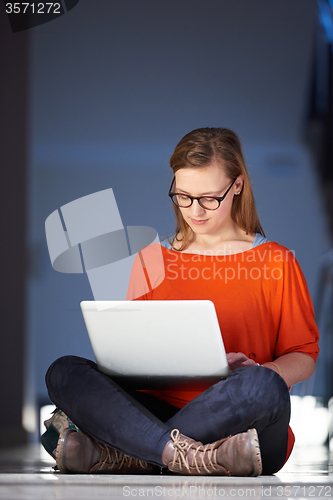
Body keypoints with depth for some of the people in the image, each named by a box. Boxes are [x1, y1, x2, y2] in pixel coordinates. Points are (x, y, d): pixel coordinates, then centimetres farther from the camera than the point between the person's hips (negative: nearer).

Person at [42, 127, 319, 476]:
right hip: (159, 405, 3)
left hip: (238, 419, -2)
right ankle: (191, 458, -39)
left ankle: (119, 455, -31)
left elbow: (304, 357, 8)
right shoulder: (152, 259, 18)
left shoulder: (276, 262, 9)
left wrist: (256, 372, -14)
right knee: (64, 372, -20)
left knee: (262, 386, -38)